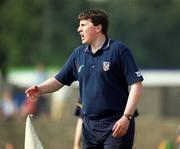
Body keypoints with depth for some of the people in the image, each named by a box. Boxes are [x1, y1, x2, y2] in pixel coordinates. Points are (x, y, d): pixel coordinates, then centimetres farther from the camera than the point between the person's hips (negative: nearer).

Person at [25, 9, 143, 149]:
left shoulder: (118, 50, -7)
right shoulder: (78, 53, 12)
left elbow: (136, 85, -10)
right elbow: (59, 80, 17)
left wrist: (126, 117, -17)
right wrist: (39, 89, -3)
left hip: (115, 126, -6)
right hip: (89, 126, 6)